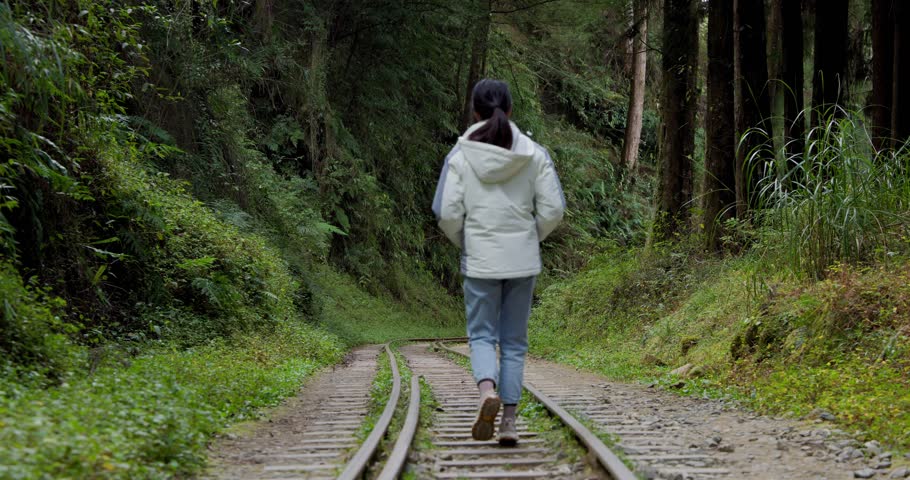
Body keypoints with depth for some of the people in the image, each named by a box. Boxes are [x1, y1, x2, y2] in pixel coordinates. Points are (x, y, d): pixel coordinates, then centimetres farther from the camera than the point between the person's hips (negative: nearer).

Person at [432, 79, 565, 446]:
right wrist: (531, 238, 13)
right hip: (523, 260, 1)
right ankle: (509, 420, 8)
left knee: (482, 335, 8)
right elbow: (552, 208, -5)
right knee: (514, 341, 10)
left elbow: (447, 213, -9)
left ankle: (487, 390, -20)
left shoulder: (461, 156, -6)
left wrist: (464, 244, 10)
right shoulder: (533, 154, -3)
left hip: (480, 260, -1)